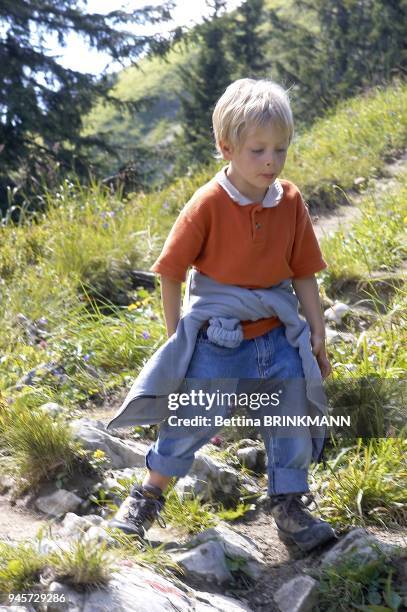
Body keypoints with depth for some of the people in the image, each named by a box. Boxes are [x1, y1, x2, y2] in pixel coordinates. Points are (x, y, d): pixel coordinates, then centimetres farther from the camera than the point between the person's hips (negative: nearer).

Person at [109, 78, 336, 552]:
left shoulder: (291, 201, -4)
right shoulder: (208, 205, -15)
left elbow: (304, 274, 2)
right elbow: (171, 273, -9)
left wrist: (317, 335, 3)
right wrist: (176, 337, -6)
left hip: (276, 339, 4)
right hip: (216, 341, -3)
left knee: (292, 428, 9)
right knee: (189, 424, 5)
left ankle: (290, 509, 29)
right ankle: (148, 495, 29)